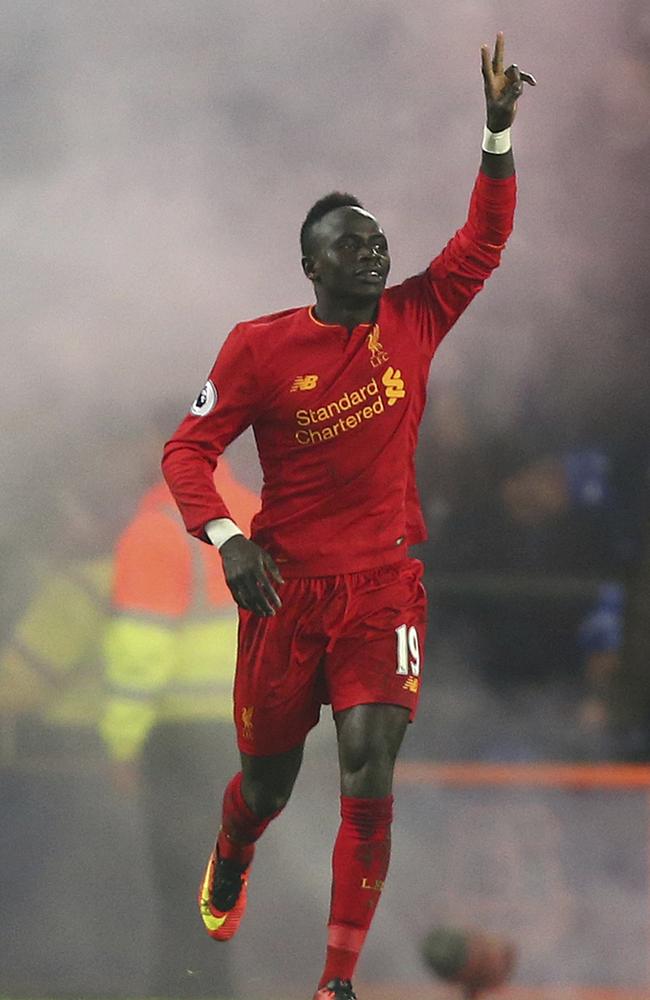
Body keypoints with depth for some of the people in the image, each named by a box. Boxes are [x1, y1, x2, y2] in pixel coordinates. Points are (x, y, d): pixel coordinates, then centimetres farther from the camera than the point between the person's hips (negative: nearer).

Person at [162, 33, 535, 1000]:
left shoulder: (412, 321, 1)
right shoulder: (260, 348, -6)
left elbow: (483, 241, -2)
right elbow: (188, 449, -4)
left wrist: (499, 130, -13)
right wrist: (226, 539, -19)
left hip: (385, 584, 1)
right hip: (287, 586, -1)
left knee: (369, 772, -15)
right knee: (268, 781, 12)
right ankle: (229, 867, 50)